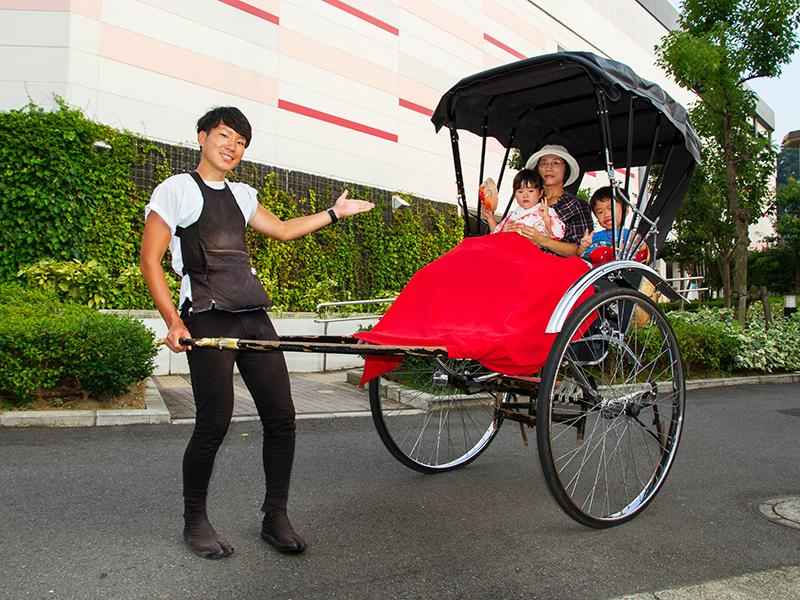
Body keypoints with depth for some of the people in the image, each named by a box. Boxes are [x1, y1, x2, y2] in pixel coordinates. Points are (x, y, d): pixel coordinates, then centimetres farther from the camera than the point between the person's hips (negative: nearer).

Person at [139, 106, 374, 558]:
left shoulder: (241, 195, 19)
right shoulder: (177, 190, 2)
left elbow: (284, 230, 31)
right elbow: (150, 260, -2)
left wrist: (335, 213, 31)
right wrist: (174, 322, -12)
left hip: (255, 319, 6)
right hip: (208, 321, -6)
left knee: (281, 417, 1)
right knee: (214, 422, -6)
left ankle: (276, 517, 16)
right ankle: (195, 521, 17)